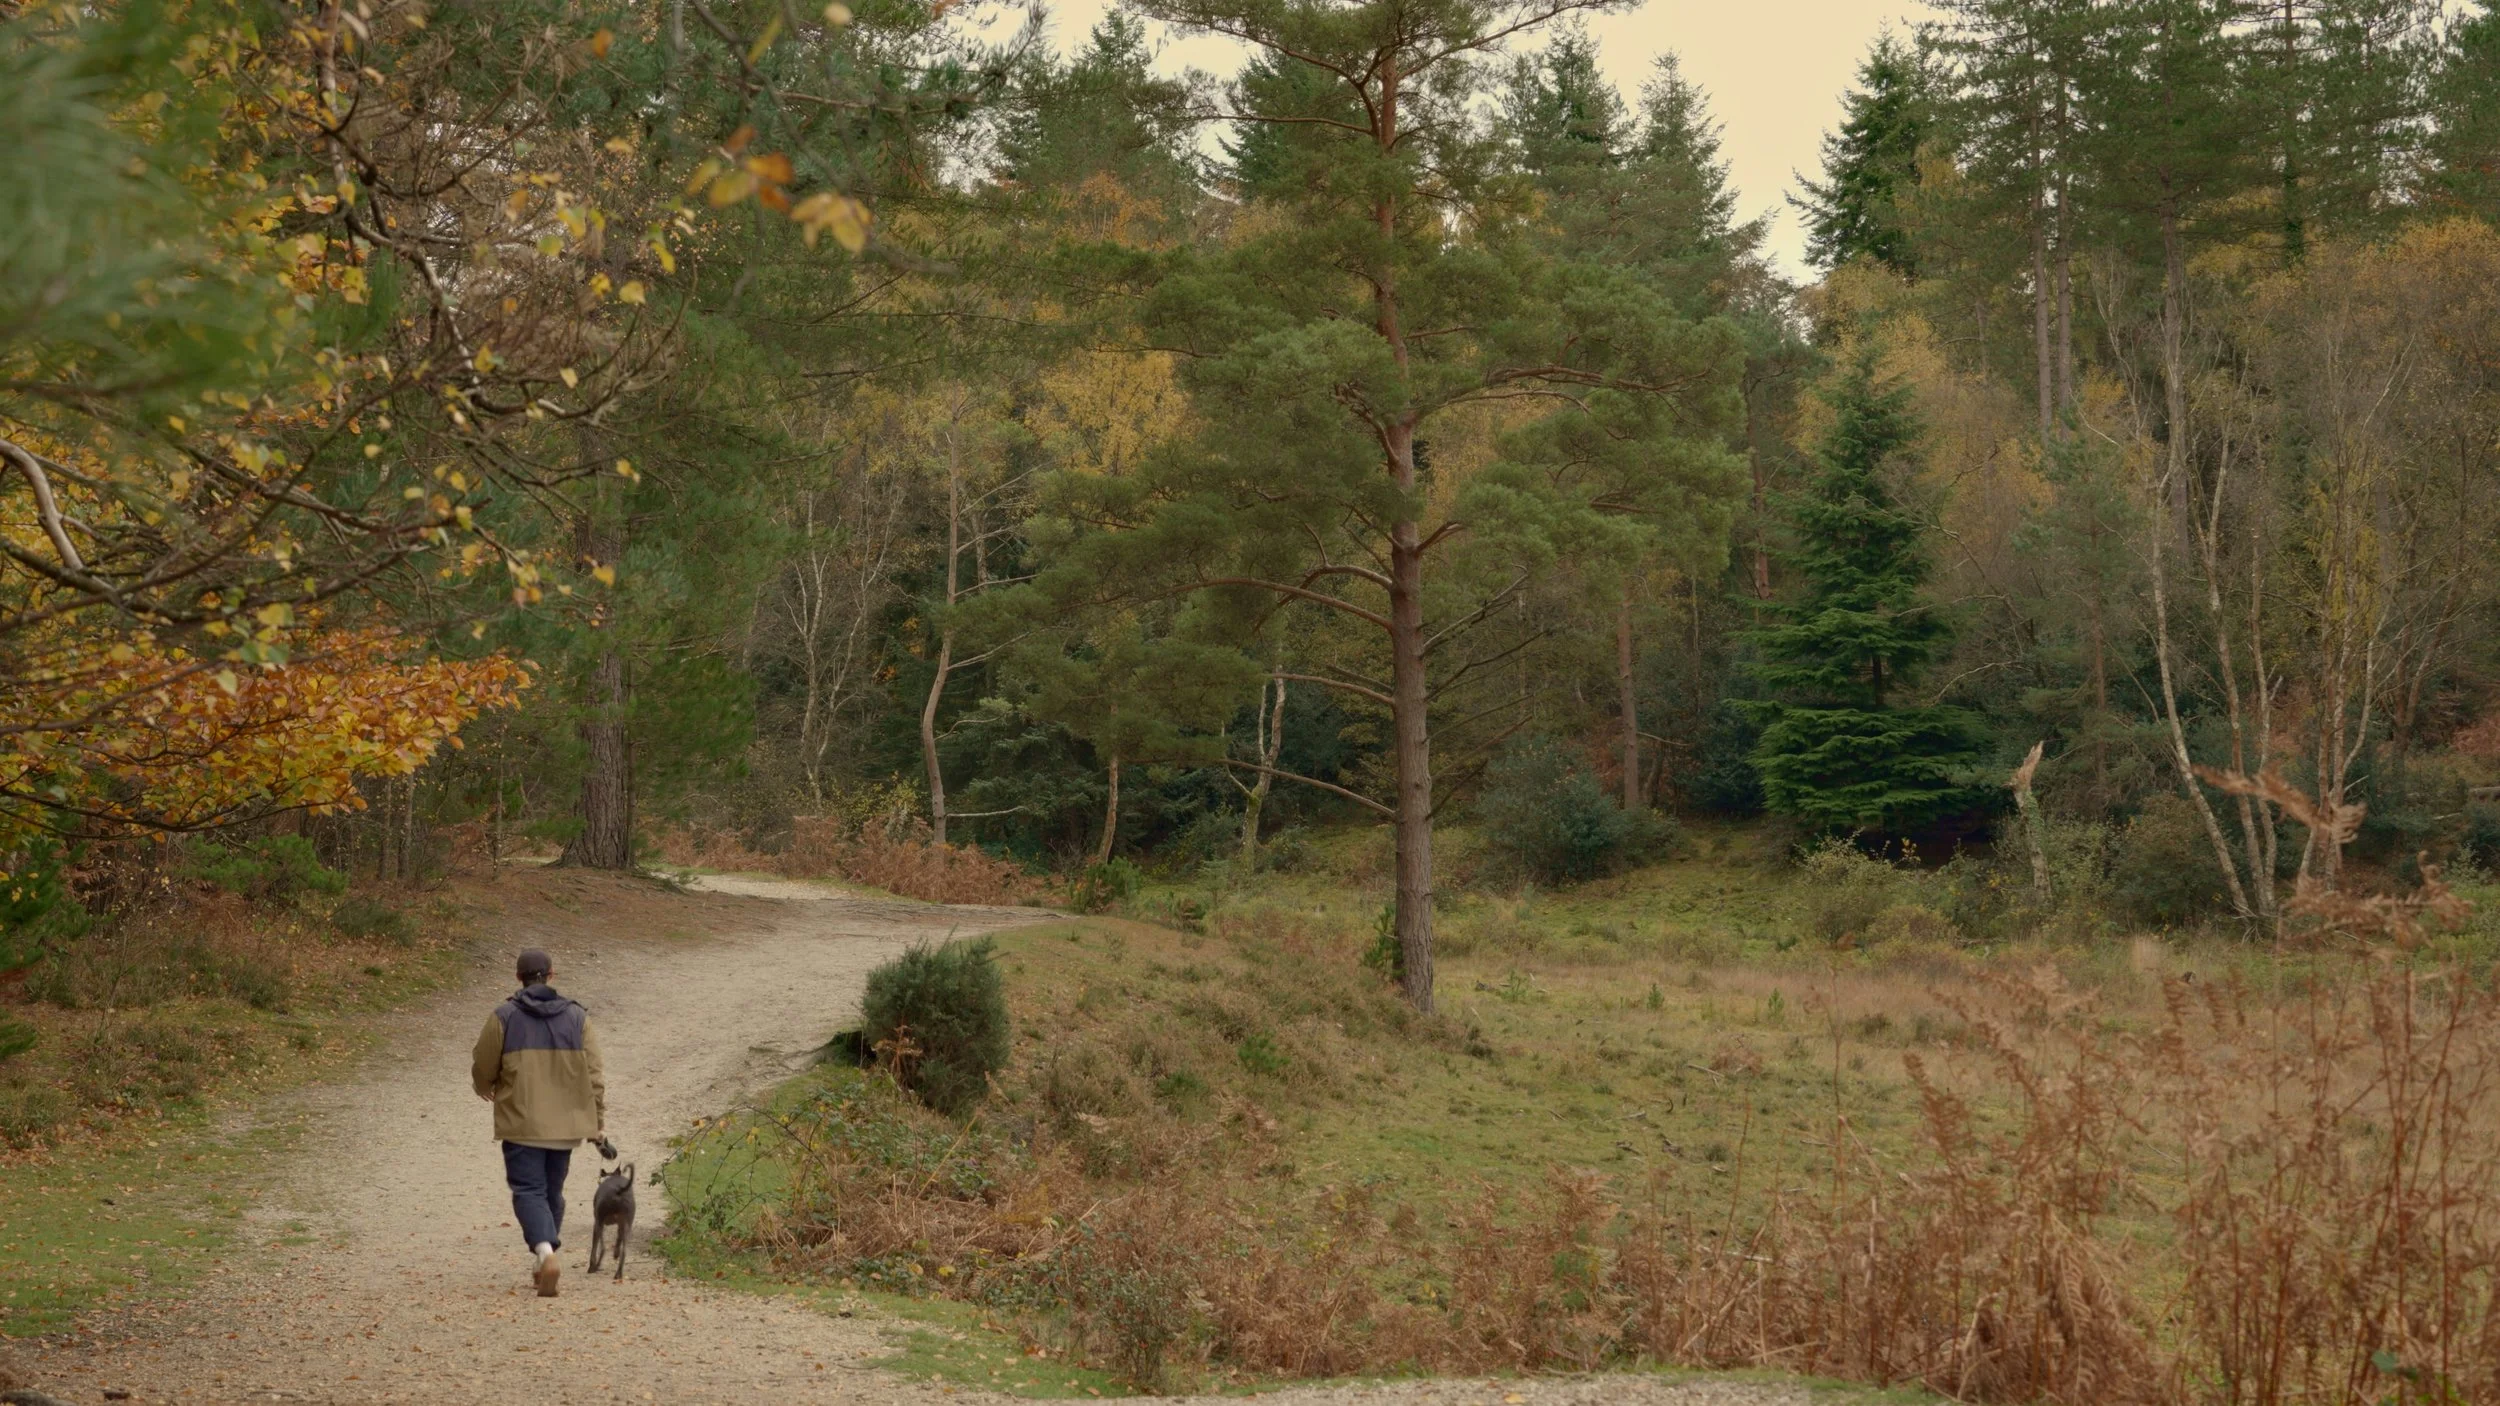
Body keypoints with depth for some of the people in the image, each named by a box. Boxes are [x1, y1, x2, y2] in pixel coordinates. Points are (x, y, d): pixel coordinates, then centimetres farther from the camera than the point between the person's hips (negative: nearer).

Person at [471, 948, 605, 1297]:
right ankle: (543, 1264, 22)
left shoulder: (504, 1017, -6)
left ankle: (546, 1252, -26)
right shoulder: (576, 1017, 1)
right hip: (565, 1123, 3)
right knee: (552, 1191, 15)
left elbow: (483, 1069, 1)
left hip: (521, 1123, -3)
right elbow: (594, 1075, 2)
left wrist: (486, 1089, 25)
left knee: (529, 1190, -3)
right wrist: (599, 1121, 9)